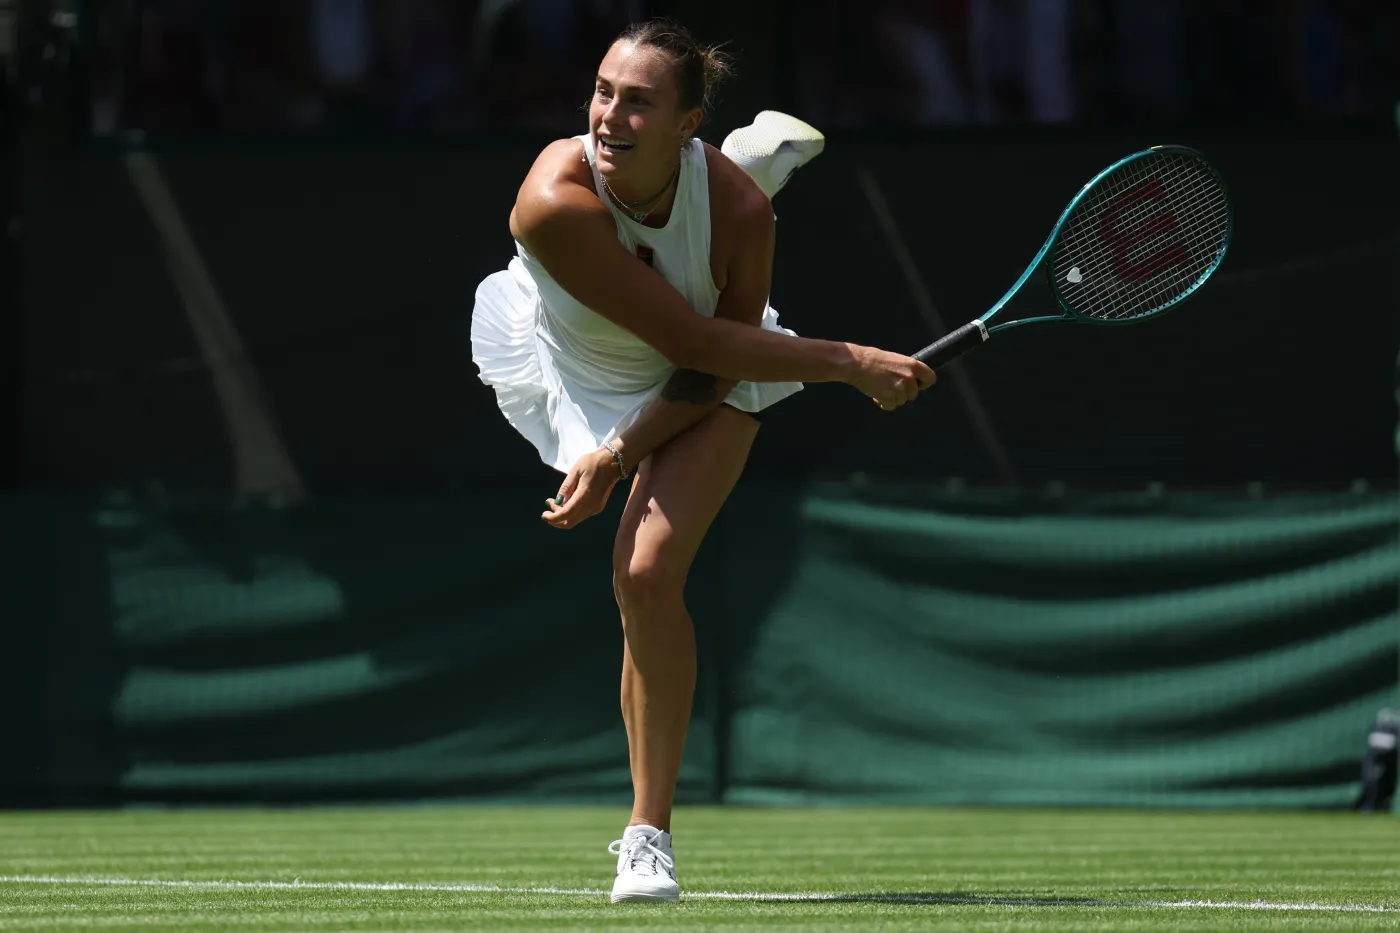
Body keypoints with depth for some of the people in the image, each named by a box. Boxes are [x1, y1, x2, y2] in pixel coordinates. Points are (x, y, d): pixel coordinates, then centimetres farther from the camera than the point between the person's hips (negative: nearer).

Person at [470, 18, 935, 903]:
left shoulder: (737, 208, -35)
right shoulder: (556, 201, -41)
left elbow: (709, 376, -21)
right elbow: (693, 341, -40)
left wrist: (621, 454, -31)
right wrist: (850, 363, -39)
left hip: (698, 392, -1)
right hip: (568, 365, 1)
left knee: (649, 576, -20)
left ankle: (649, 833, -4)